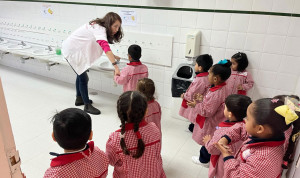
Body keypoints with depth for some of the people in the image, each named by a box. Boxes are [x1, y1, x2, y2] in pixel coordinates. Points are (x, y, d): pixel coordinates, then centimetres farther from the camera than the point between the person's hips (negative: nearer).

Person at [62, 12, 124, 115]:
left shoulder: (100, 27, 0)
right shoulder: (99, 29, -28)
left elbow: (103, 47, 14)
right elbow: (106, 47, -44)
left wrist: (113, 56, 6)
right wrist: (115, 66, -51)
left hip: (77, 49, 10)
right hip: (71, 51, -10)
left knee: (81, 74, 21)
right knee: (83, 77, -6)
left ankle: (79, 99, 37)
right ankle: (87, 105, 6)